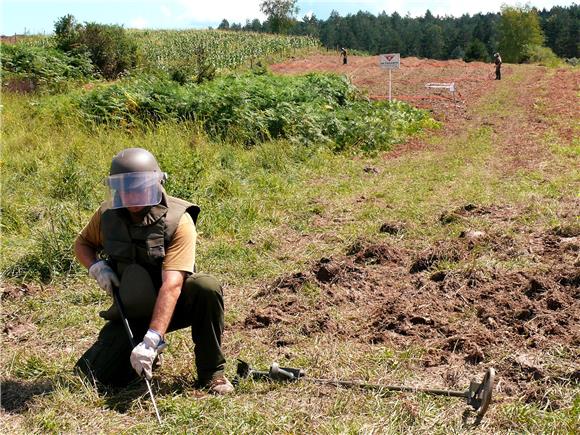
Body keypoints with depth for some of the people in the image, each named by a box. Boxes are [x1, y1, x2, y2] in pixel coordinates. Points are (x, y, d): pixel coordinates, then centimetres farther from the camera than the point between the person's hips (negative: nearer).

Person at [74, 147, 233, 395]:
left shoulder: (177, 220, -24)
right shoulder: (107, 214, -9)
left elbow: (171, 285, -33)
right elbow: (82, 243, 13)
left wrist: (151, 339, -43)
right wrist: (96, 267, -12)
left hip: (172, 305, -3)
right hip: (131, 311, 3)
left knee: (207, 287, -35)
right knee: (97, 375, -13)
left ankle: (211, 372, -15)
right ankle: (150, 356, 19)